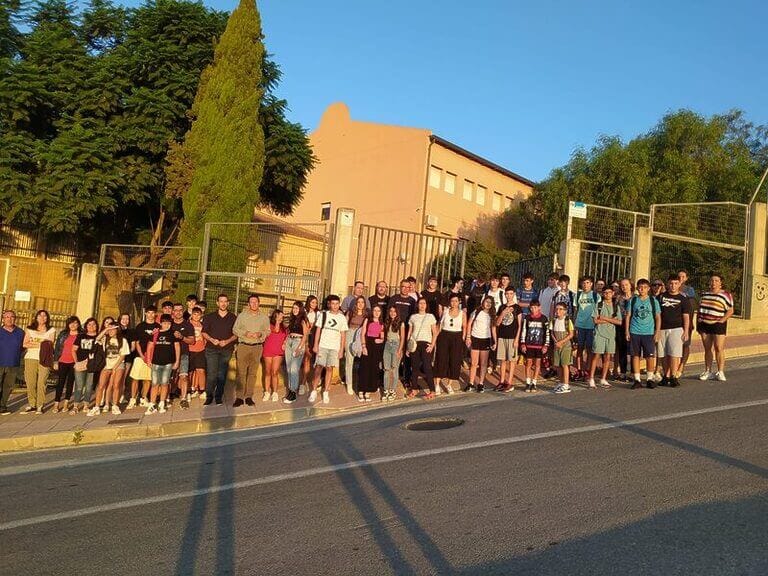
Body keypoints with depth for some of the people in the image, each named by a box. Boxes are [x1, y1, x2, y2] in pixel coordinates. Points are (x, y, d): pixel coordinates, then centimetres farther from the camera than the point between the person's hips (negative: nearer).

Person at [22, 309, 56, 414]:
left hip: (44, 359, -2)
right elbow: (25, 344, 4)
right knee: (30, 383, -1)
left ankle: (40, 406, -3)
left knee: (41, 383, -7)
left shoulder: (51, 330, 10)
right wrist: (41, 344, -4)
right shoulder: (29, 329, 15)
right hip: (30, 358, 2)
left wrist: (32, 343, -2)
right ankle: (32, 404, 8)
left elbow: (49, 345, 0)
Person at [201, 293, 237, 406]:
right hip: (212, 349, -1)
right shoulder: (209, 317, 7)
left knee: (222, 375, 3)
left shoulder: (233, 318, 7)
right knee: (211, 374, -6)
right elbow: (204, 332, 7)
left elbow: (236, 334, 7)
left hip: (226, 349, 1)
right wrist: (212, 340, -11)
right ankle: (209, 396, 4)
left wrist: (227, 341, -10)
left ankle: (219, 397, 12)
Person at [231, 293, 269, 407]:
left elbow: (267, 331, 8)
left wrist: (260, 334, -12)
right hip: (243, 346, -1)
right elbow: (235, 329, 4)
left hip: (257, 347, 1)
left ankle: (249, 396, 11)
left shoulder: (264, 317, 9)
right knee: (241, 372, -4)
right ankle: (239, 397, -1)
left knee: (252, 373, 4)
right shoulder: (242, 315, 5)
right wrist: (245, 333, -13)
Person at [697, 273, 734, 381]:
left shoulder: (726, 295, -1)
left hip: (718, 325, -4)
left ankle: (720, 372, 2)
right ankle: (708, 372, 12)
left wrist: (722, 320, -15)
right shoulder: (704, 294, 14)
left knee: (719, 348, -7)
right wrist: (697, 323, 13)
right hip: (704, 325, 4)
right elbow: (699, 309, 19)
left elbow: (730, 311, -4)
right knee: (707, 349, 7)